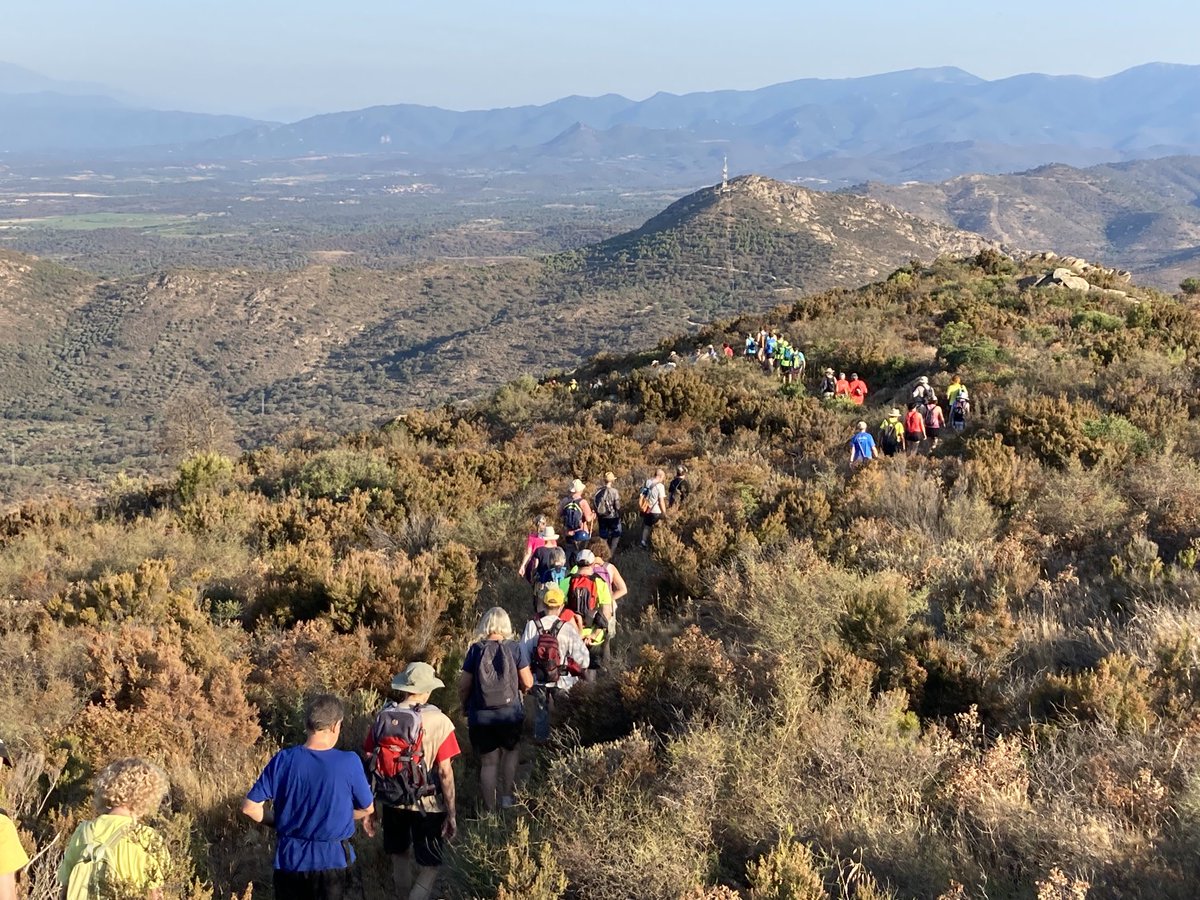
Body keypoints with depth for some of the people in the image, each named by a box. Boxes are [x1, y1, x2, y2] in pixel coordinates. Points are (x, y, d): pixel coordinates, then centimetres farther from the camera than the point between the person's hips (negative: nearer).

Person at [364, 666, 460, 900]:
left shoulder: (383, 717, -6)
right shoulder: (438, 722, -17)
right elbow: (445, 772, -16)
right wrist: (451, 814, -8)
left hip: (392, 802, 4)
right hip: (428, 806, -4)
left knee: (400, 857, 24)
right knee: (429, 867, 8)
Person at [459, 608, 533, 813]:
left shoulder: (476, 650, -5)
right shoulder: (516, 649, -6)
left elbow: (463, 686, -3)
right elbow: (527, 683, -5)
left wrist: (466, 708, 15)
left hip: (481, 717, 0)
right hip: (510, 715, 0)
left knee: (488, 761, 10)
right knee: (510, 750, 23)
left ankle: (490, 808, 13)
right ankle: (507, 796, 13)